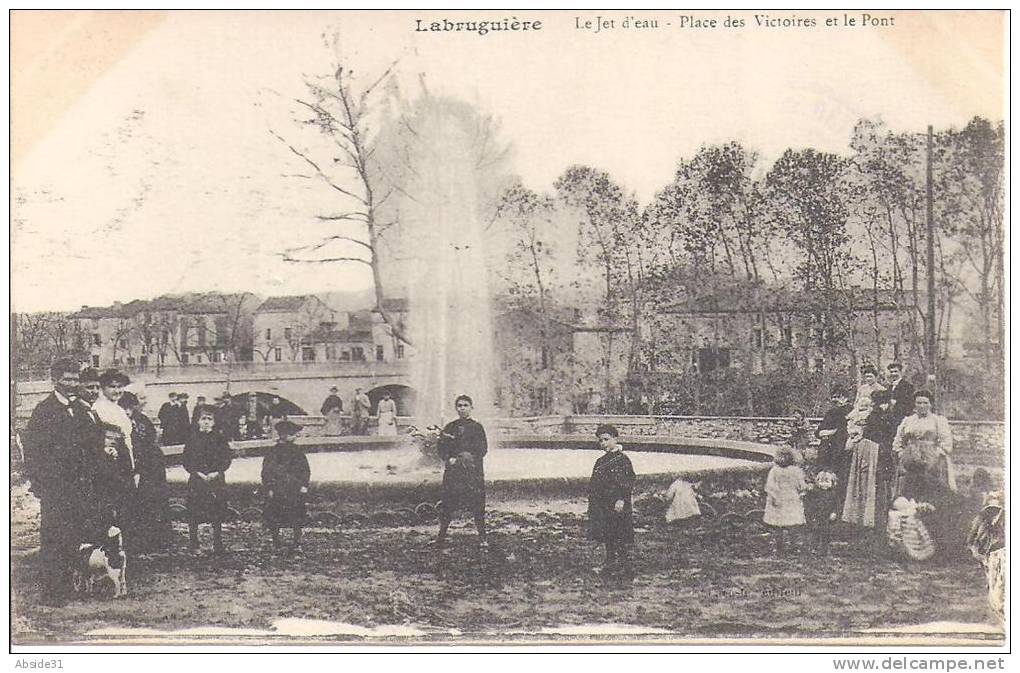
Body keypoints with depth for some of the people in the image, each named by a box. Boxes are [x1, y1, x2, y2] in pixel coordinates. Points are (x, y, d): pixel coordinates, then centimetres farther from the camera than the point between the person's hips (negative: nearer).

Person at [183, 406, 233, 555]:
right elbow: (187, 462, 2)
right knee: (193, 515, -1)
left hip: (216, 480, 0)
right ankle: (194, 545, 9)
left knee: (217, 515, 1)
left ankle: (218, 545, 10)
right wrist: (199, 473, -12)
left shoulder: (220, 439, 5)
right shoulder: (192, 439, 4)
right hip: (196, 480, 0)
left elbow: (226, 460, 3)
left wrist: (215, 473, -12)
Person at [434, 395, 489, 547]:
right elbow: (440, 447, 7)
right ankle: (441, 536, 10)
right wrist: (449, 459, -9)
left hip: (473, 470, -2)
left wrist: (469, 457, -14)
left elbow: (483, 449, 0)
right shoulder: (450, 427, 11)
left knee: (477, 504, -4)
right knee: (448, 503, 0)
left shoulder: (477, 427, 5)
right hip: (453, 469, 2)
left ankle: (482, 537, 4)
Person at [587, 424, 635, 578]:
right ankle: (610, 563, 19)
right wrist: (592, 502, 19)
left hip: (617, 506, -8)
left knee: (621, 537, -4)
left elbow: (628, 482, -16)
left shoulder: (622, 459, -10)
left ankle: (624, 565, 2)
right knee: (607, 537, 11)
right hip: (602, 505, 8)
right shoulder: (601, 461, 15)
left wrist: (621, 500, -23)